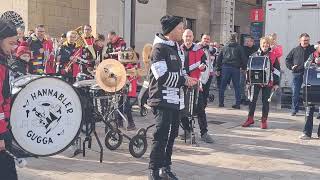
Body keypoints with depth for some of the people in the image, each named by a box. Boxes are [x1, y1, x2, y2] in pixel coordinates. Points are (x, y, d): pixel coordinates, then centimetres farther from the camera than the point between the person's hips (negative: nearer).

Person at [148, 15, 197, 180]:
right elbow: (162, 76, -21)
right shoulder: (159, 48, -13)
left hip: (175, 98, 9)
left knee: (172, 134, 13)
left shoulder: (176, 47, 15)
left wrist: (187, 80, 5)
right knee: (161, 135, -8)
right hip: (163, 99, -9)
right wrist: (184, 80, -12)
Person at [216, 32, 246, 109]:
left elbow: (219, 58, 11)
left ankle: (221, 102, 9)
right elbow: (243, 58, -3)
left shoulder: (225, 47, 10)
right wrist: (244, 67, 8)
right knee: (237, 87, 4)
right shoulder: (239, 47, 0)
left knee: (222, 86, 9)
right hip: (235, 68, -2)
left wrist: (218, 69, 15)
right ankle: (237, 104, 3)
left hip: (225, 68, 2)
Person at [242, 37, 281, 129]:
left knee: (265, 101, 5)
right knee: (252, 99, 2)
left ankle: (264, 120, 13)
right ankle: (250, 118, 14)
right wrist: (248, 81, 7)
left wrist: (276, 83, -1)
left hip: (268, 82, -1)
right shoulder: (255, 55, 6)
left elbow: (277, 70, 3)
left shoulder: (273, 56, 2)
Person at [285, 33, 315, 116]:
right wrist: (291, 67, 1)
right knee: (295, 93, 3)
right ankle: (294, 110, 11)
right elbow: (287, 59, 15)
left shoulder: (313, 49, 6)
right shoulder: (295, 50, 10)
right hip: (297, 74, 1)